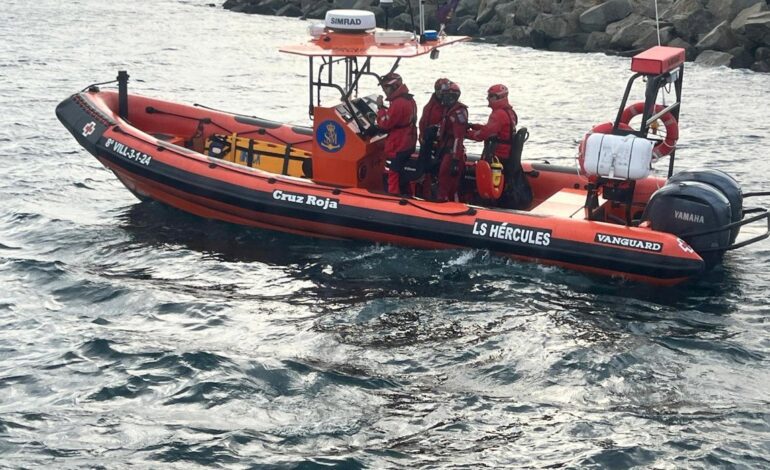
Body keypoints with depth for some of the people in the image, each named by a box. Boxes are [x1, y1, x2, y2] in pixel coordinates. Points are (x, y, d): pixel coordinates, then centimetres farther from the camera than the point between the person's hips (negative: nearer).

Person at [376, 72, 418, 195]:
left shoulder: (398, 103, -21)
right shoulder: (410, 100, 10)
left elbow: (384, 124, -19)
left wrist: (381, 107, -10)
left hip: (396, 148, -10)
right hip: (408, 145, 10)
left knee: (393, 176, -4)